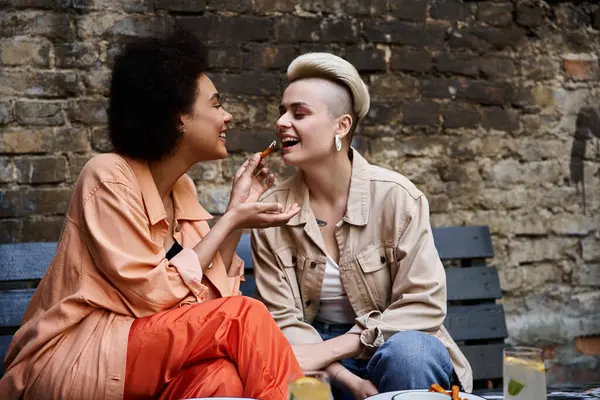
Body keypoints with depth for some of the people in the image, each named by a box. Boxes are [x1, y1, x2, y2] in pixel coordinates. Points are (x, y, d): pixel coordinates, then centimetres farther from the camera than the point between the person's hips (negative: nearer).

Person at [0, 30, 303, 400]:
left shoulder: (181, 187, 11)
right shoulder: (109, 178, -12)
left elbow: (207, 291, 8)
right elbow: (154, 295, -16)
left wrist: (237, 211, 5)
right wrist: (232, 220, -9)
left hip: (143, 349, 7)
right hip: (77, 361, -7)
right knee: (245, 317, -23)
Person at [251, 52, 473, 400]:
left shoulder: (396, 196, -11)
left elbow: (424, 305, -14)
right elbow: (283, 319, -8)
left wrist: (329, 349, -23)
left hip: (387, 348, -1)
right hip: (323, 361, 1)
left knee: (408, 351, -34)